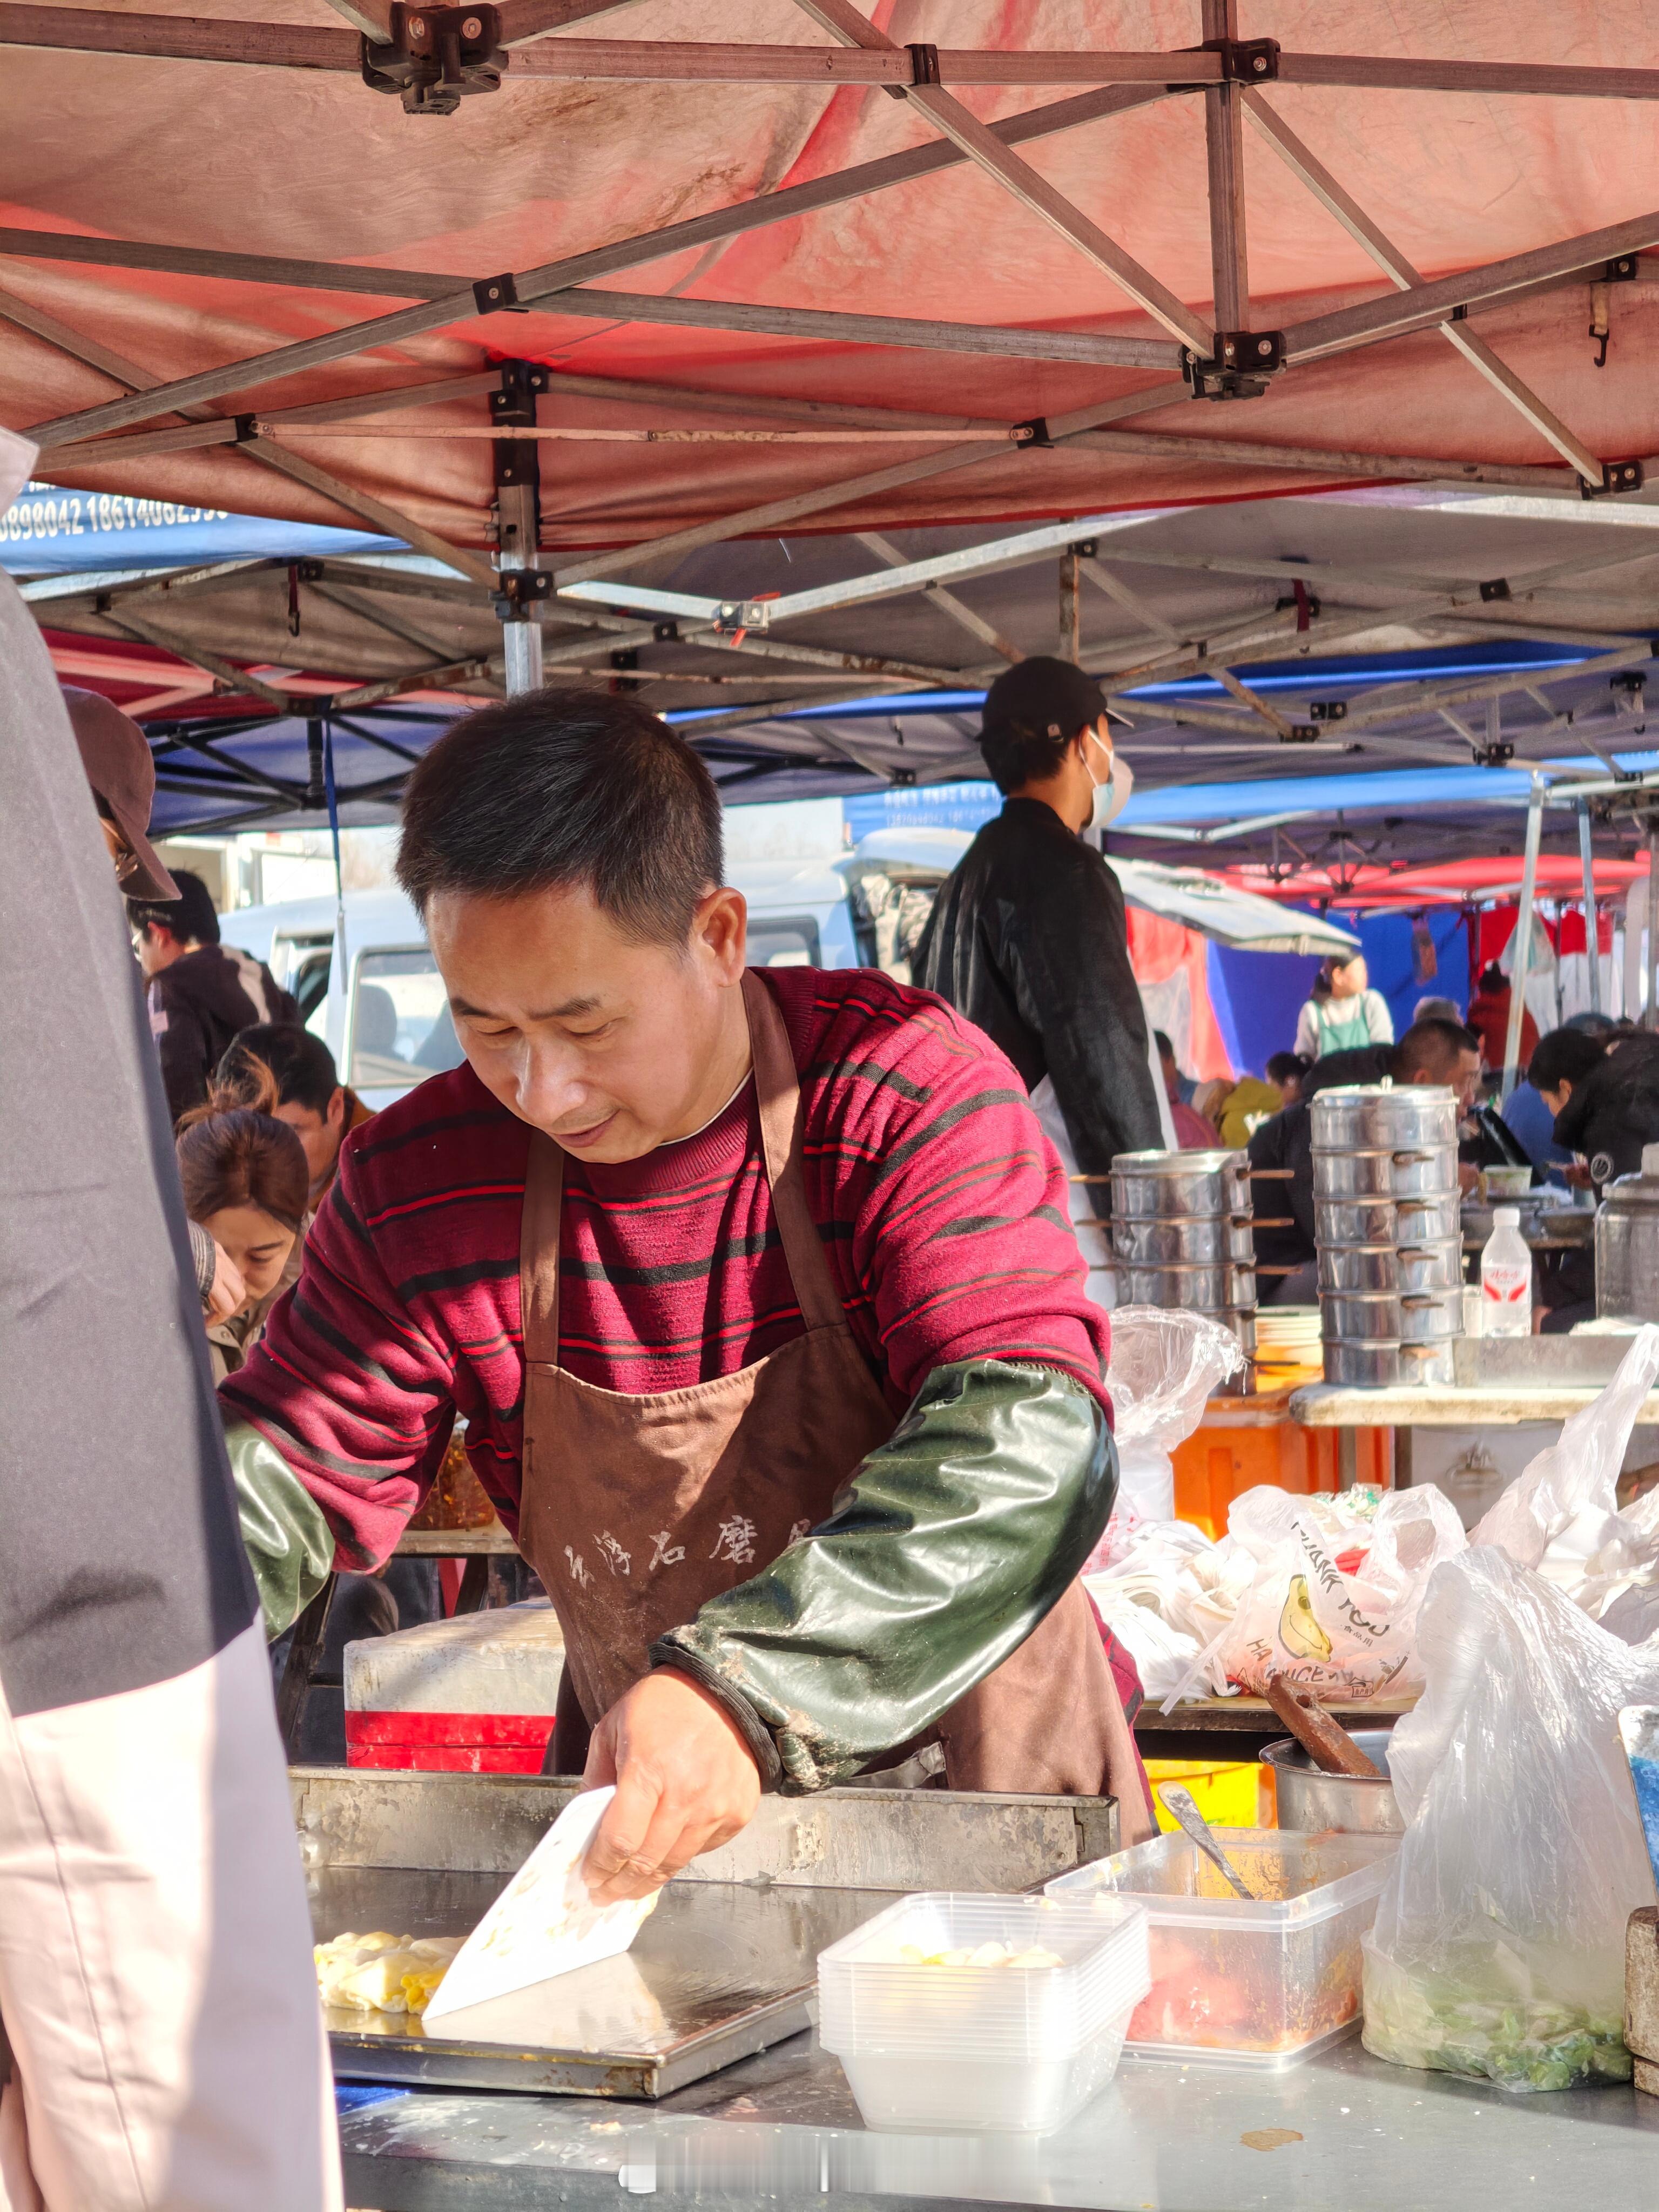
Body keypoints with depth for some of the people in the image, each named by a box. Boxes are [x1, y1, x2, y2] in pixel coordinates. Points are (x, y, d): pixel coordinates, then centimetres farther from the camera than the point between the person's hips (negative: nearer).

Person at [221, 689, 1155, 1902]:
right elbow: (278, 1475, 0)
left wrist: (742, 1688, -40)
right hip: (643, 1807, 4)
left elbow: (1032, 1446, -27)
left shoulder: (907, 1091, -17)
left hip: (982, 1780, -3)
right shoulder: (419, 1184, -5)